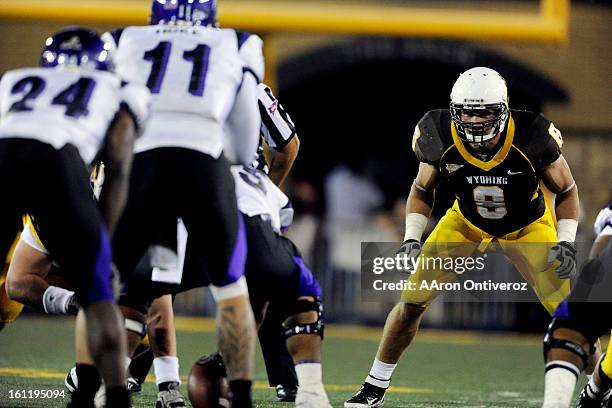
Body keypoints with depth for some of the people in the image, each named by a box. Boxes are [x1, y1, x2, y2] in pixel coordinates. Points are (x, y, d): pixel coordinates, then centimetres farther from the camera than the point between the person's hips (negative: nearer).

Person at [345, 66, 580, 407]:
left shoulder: (531, 138, -32)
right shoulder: (443, 139, -26)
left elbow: (566, 190, -13)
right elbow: (423, 189, -5)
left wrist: (567, 243, -24)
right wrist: (412, 238, -17)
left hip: (528, 226, -1)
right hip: (467, 222, 1)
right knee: (412, 301, -6)